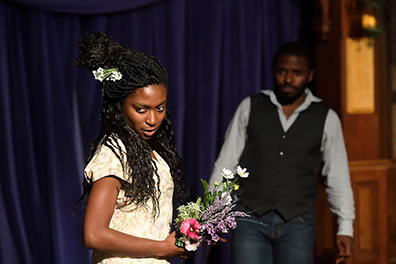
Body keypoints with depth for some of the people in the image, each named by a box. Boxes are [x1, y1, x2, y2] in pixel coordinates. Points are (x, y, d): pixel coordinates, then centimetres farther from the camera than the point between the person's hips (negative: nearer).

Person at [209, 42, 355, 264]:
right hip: (251, 220, 0)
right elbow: (226, 162, 5)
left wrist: (346, 227, 1)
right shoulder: (250, 108, 3)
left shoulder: (327, 119, 2)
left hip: (298, 224, 0)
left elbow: (338, 176, 5)